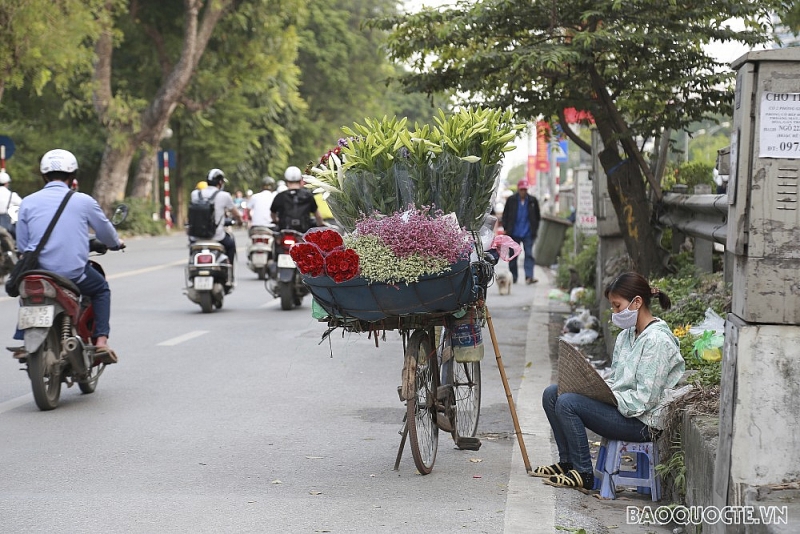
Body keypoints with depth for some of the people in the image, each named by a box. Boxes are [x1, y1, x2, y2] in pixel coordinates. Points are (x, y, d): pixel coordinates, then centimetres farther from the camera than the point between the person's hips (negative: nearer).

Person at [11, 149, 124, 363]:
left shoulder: (28, 202, 2)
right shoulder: (83, 201, -2)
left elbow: (22, 245, 5)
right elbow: (106, 232, 12)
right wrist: (116, 243, 35)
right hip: (74, 273, -2)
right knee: (101, 290, 27)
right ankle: (101, 341, 11)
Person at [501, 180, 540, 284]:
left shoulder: (532, 200, 3)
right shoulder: (511, 200, 1)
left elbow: (537, 216, 13)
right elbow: (505, 215, 7)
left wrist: (535, 229, 9)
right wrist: (506, 229, 0)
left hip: (528, 233, 0)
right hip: (514, 233, 0)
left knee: (529, 254, -8)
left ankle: (529, 276, -13)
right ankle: (513, 277, 17)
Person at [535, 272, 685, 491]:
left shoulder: (657, 340, -17)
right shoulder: (626, 335, 12)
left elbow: (644, 400, -21)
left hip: (642, 421, -10)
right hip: (620, 406, 10)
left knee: (567, 403, -22)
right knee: (551, 394, 4)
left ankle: (584, 474, -12)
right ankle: (567, 462, 12)